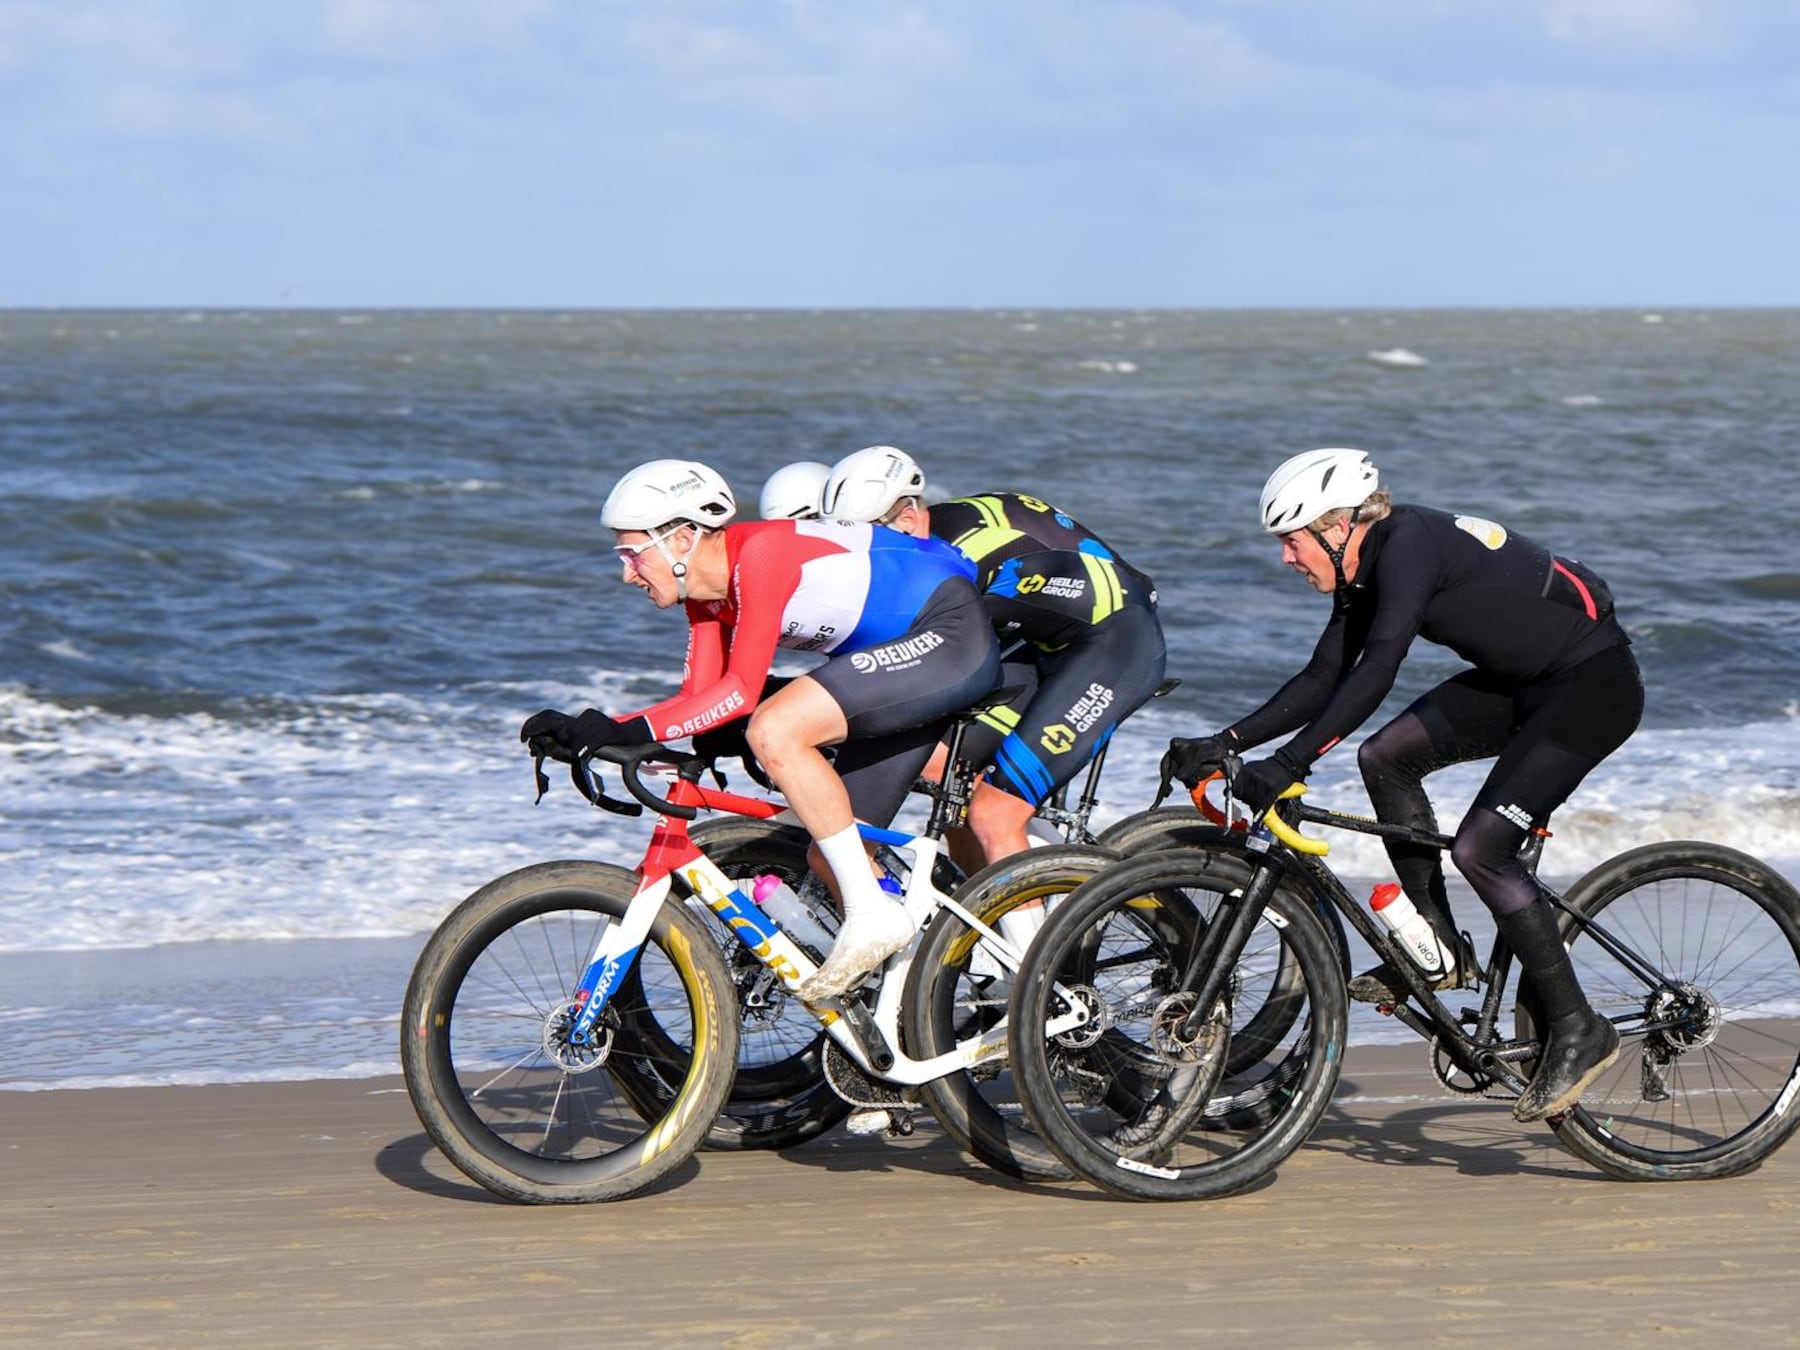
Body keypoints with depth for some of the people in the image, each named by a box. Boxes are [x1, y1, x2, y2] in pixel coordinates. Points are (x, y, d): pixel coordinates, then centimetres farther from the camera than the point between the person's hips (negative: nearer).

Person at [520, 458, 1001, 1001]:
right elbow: (699, 699, 6)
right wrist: (588, 731, -5)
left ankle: (874, 914, -19)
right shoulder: (710, 589, 7)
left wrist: (632, 731, -28)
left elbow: (742, 690, -23)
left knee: (774, 732, -25)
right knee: (830, 853, 6)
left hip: (951, 634, -10)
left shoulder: (761, 551, -21)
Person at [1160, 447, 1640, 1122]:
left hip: (1594, 685, -9)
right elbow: (1324, 680, 8)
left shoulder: (1409, 545, -24)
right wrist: (1225, 744, -1)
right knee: (1387, 756, 1)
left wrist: (1287, 765, -39)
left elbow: (1375, 673, -35)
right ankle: (1441, 951, 8)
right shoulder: (1366, 566, 4)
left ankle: (1578, 1030, -7)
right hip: (1521, 681, 10)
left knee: (1478, 847, -17)